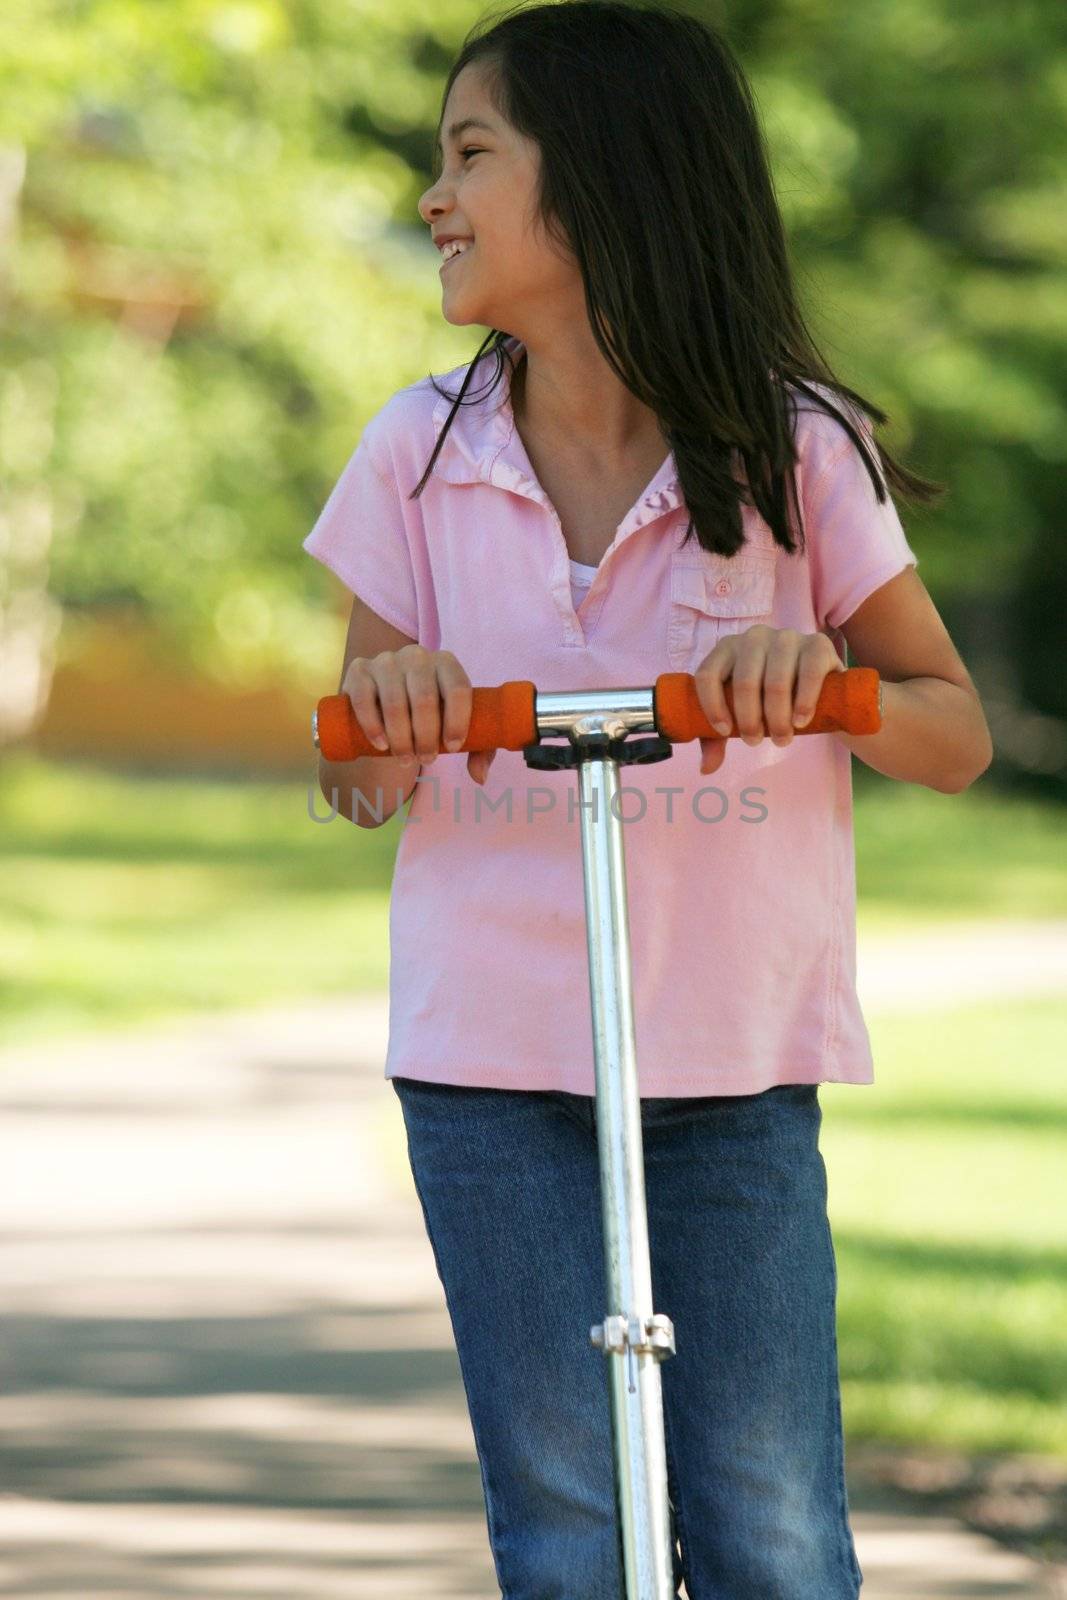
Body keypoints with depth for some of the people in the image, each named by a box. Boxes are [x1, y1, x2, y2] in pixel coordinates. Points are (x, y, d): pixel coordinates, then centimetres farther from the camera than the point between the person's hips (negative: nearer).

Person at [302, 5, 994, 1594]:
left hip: (736, 1058, -1)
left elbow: (956, 733, 0)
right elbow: (358, 788, 8)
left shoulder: (794, 452, -4)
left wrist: (820, 670, -22)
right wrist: (386, 711, -16)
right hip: (490, 1061, 1)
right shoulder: (421, 456, 2)